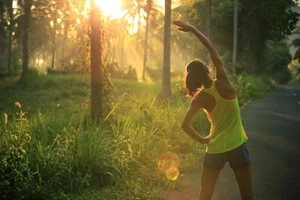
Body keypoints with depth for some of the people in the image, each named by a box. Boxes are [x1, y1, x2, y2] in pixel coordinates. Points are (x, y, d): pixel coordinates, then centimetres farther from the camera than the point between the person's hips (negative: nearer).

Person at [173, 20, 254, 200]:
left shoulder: (200, 98, -7)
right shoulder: (223, 84, -12)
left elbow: (185, 125, -17)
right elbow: (212, 49, -6)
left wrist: (202, 140, -2)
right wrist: (193, 29, -3)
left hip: (215, 149, 2)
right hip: (236, 146, -2)